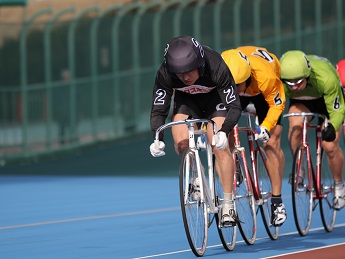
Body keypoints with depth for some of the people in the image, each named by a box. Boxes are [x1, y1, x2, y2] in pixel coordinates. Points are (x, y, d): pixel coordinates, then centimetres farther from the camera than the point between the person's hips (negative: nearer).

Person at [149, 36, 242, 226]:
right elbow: (158, 110, -25)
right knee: (181, 143, -21)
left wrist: (224, 132, -54)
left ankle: (228, 205, -10)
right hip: (186, 100, 2)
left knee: (220, 146, -19)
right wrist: (157, 138, -43)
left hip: (214, 98, -2)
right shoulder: (165, 74, -33)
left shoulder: (216, 68, -38)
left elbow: (234, 107, -36)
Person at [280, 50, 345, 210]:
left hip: (328, 98, -2)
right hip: (301, 101, 2)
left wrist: (332, 127, -51)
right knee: (295, 126, -29)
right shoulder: (280, 82, -36)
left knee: (330, 146, -14)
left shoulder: (326, 79, -42)